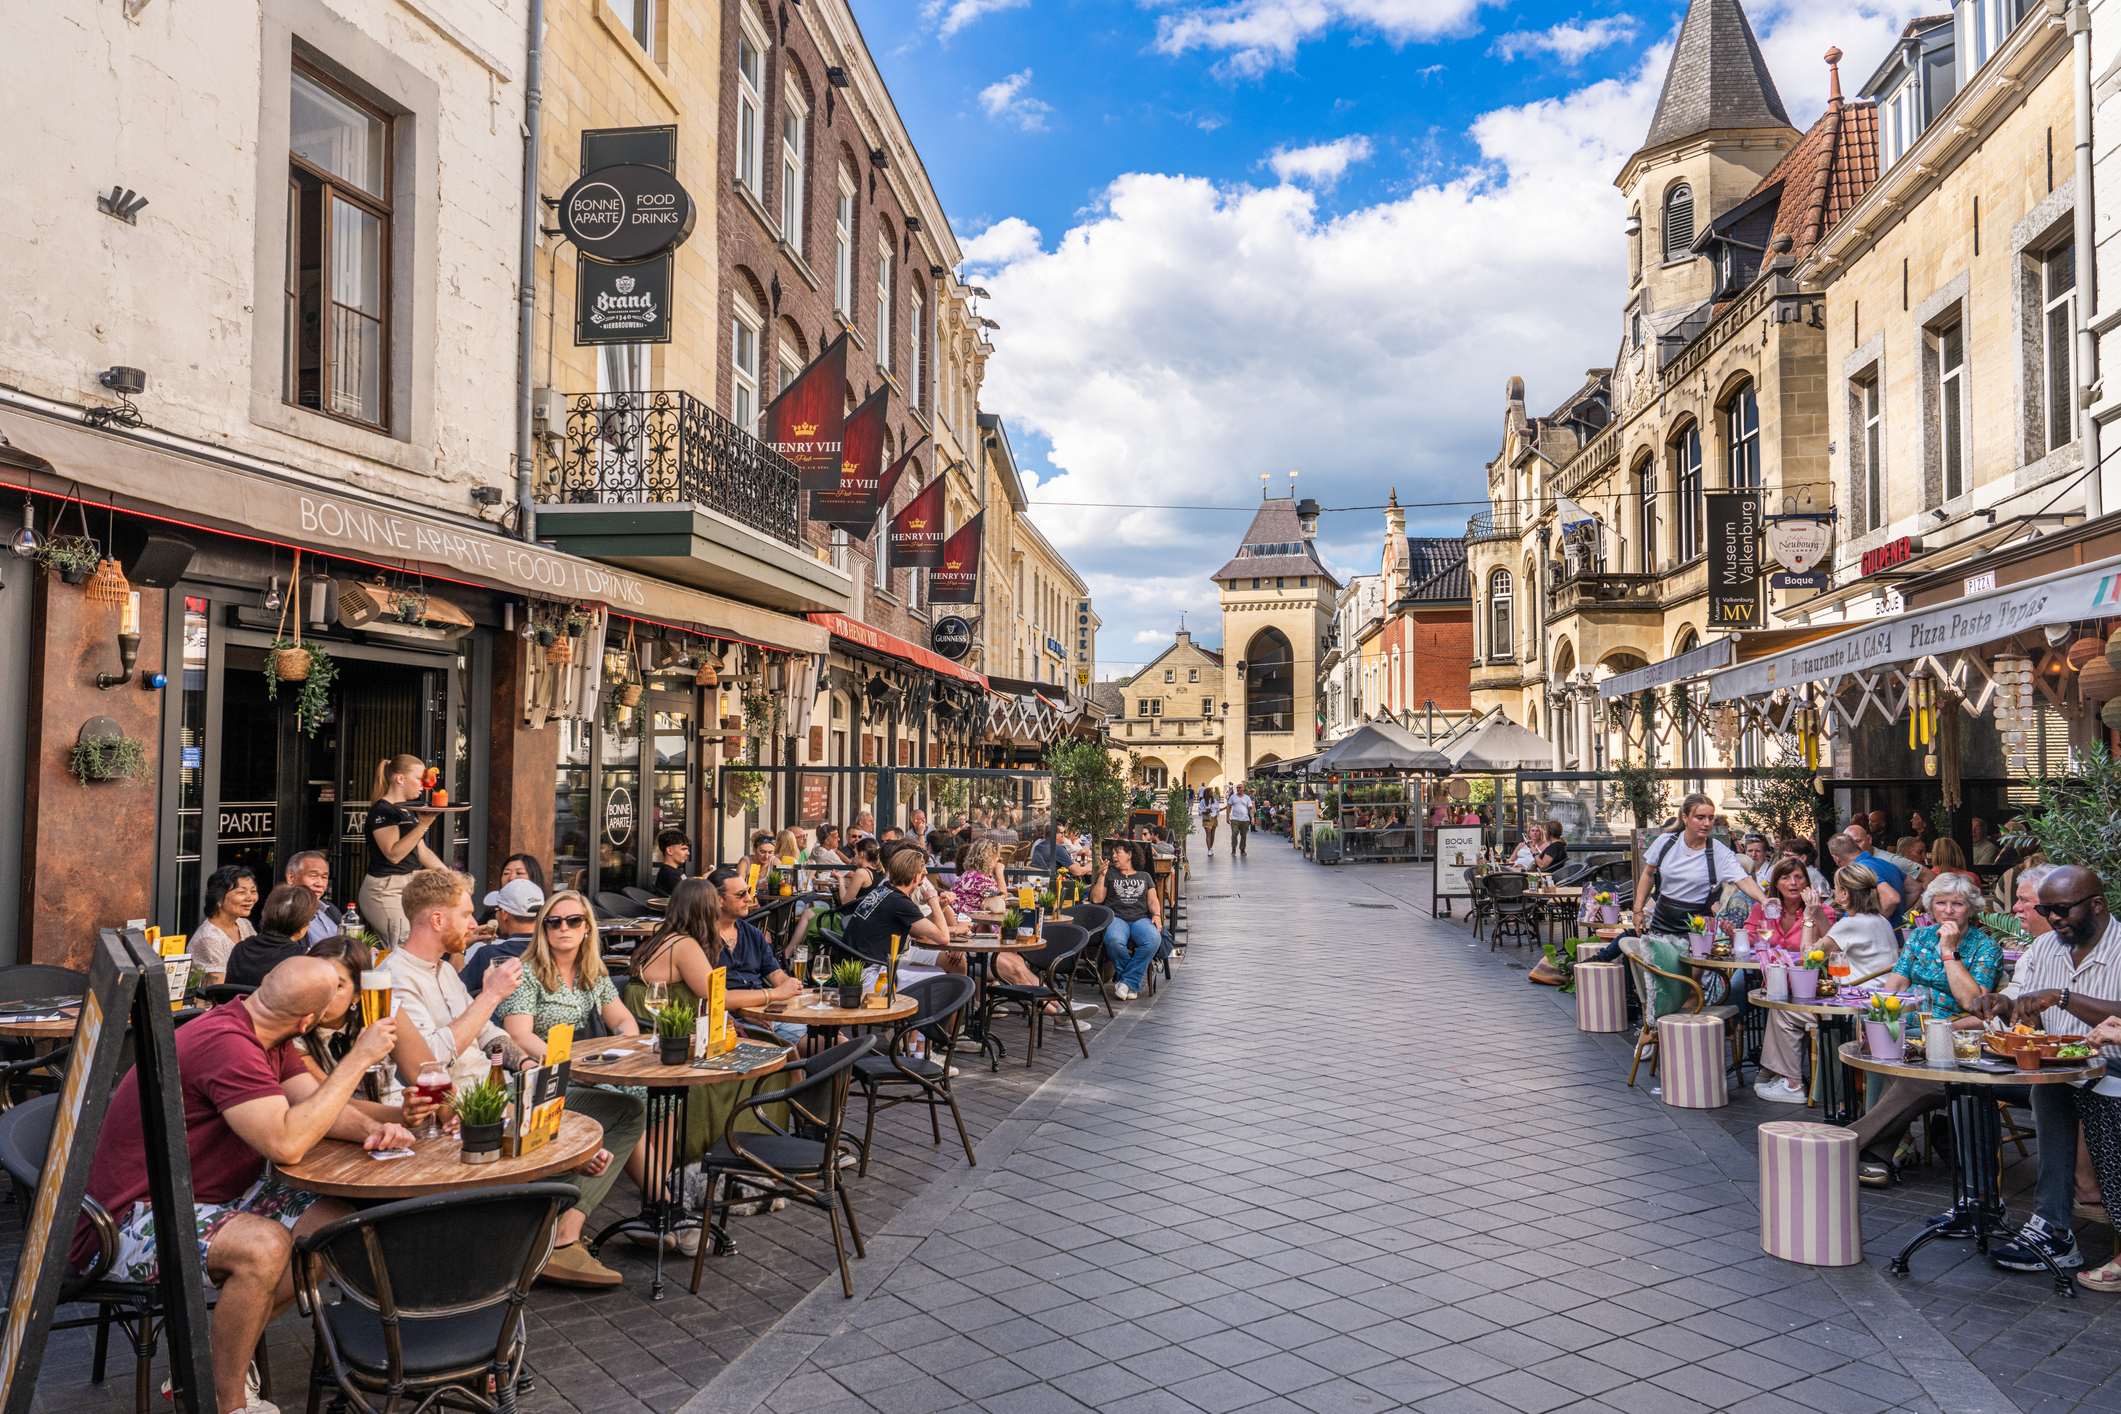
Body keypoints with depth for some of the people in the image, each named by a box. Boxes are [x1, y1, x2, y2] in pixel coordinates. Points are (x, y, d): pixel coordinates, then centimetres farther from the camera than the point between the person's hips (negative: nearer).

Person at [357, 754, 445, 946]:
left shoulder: (408, 811, 18)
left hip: (409, 887, 9)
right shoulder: (381, 811, -10)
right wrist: (422, 825, -27)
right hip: (386, 890, -9)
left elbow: (422, 851, 23)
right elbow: (393, 854, -22)